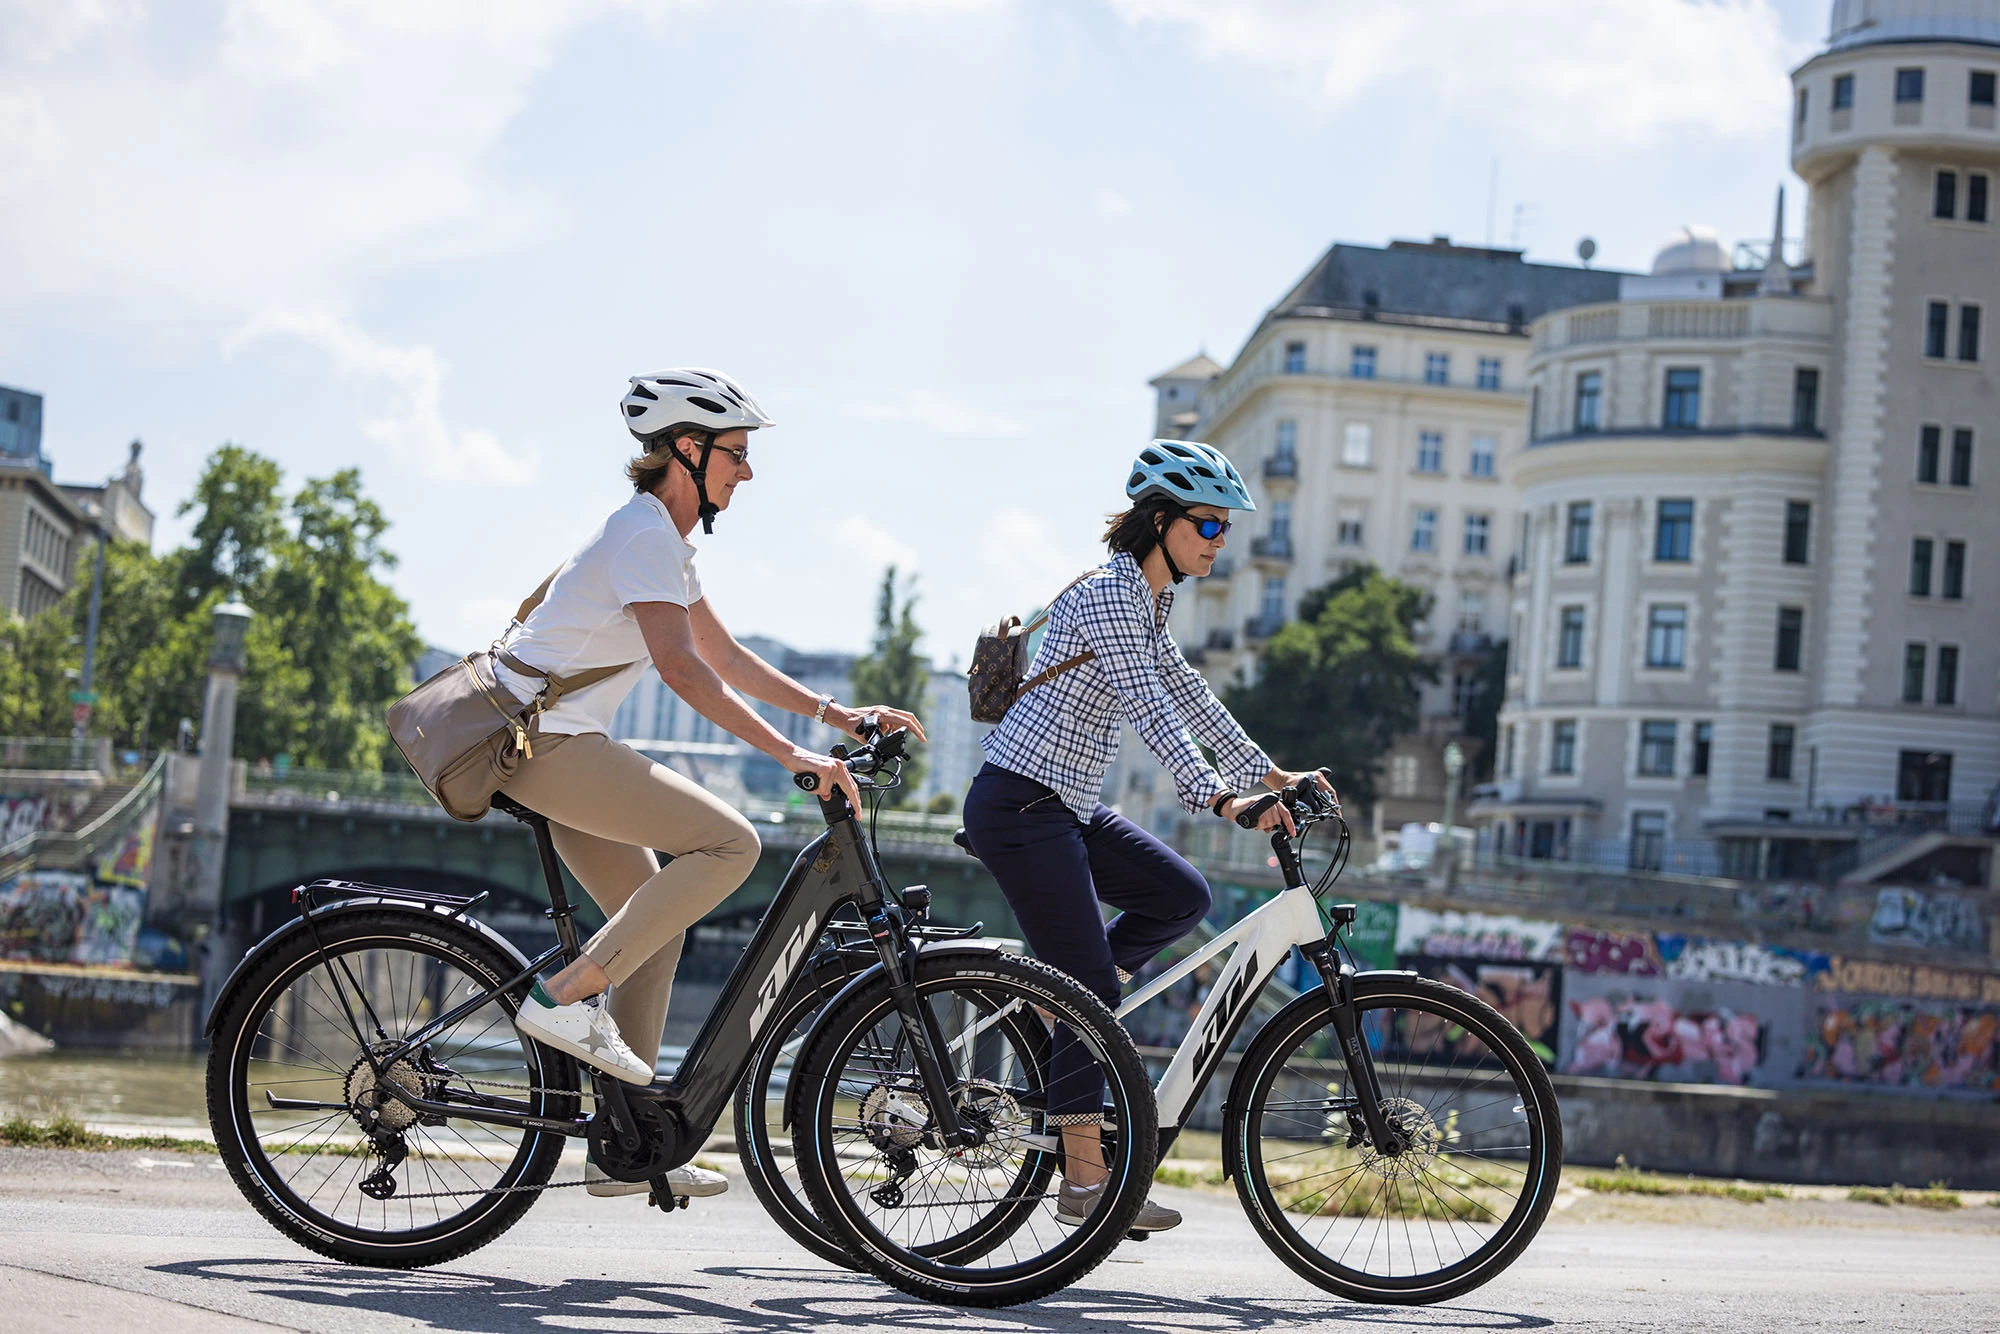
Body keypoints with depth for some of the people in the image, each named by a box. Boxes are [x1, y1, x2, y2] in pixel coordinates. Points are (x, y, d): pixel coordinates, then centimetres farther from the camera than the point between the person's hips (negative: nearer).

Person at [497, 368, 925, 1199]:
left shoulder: (665, 536, 17)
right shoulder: (644, 531, -15)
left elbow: (725, 656, 21)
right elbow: (680, 666, -27)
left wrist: (837, 715, 13)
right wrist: (789, 753, -31)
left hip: (548, 740, 10)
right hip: (546, 737, -10)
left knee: (657, 920, 11)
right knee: (729, 843, -17)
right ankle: (569, 997, -15)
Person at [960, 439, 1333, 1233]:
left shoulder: (1145, 601, 14)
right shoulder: (1106, 594, -17)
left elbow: (1188, 696, 21)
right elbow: (1148, 709, -27)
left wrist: (1267, 773, 19)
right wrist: (1219, 799, -35)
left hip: (1066, 806, 10)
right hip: (1021, 806, -10)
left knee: (1180, 896, 6)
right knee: (1092, 988, -9)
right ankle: (1084, 1179, -4)